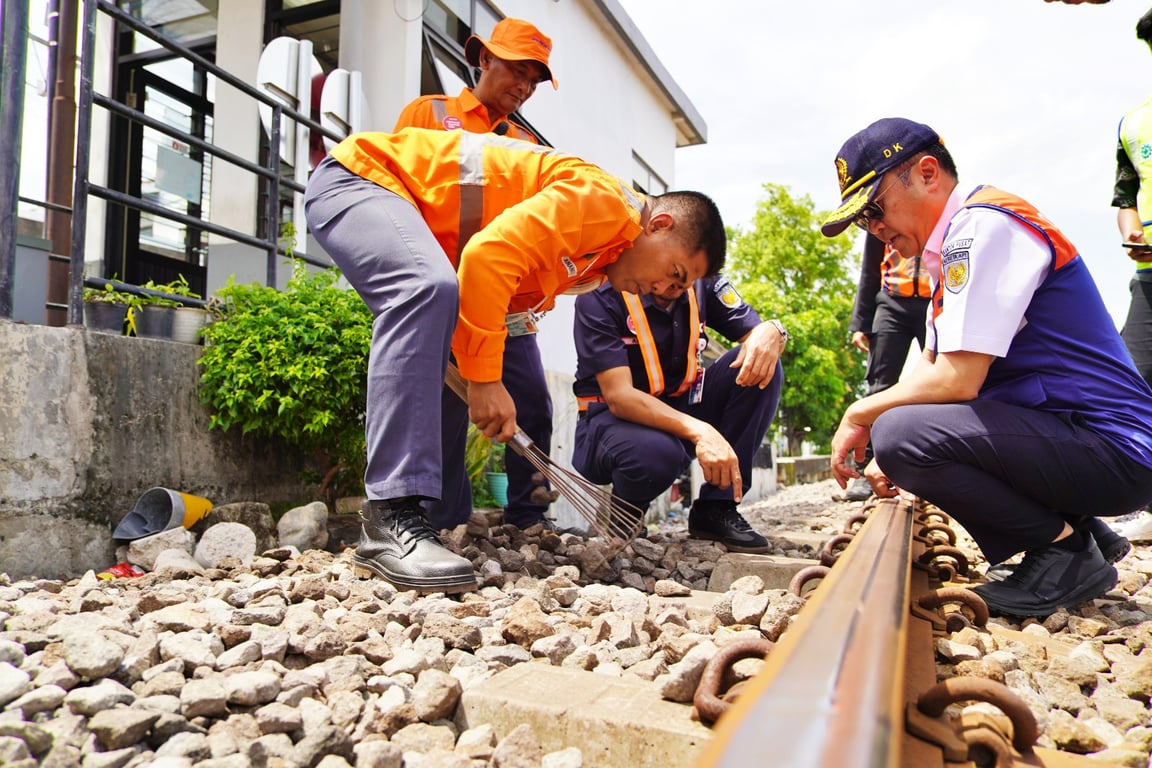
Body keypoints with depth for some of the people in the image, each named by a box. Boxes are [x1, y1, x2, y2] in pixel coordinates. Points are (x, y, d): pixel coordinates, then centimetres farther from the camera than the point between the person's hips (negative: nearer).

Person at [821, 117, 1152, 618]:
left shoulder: (983, 222, -15)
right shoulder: (954, 244, 15)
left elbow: (956, 380, -23)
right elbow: (932, 370, 17)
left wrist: (862, 413, -8)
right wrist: (892, 457, 5)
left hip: (1111, 451, -10)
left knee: (898, 433, -27)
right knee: (898, 439, 21)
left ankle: (1066, 549, -6)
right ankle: (1070, 524, 14)